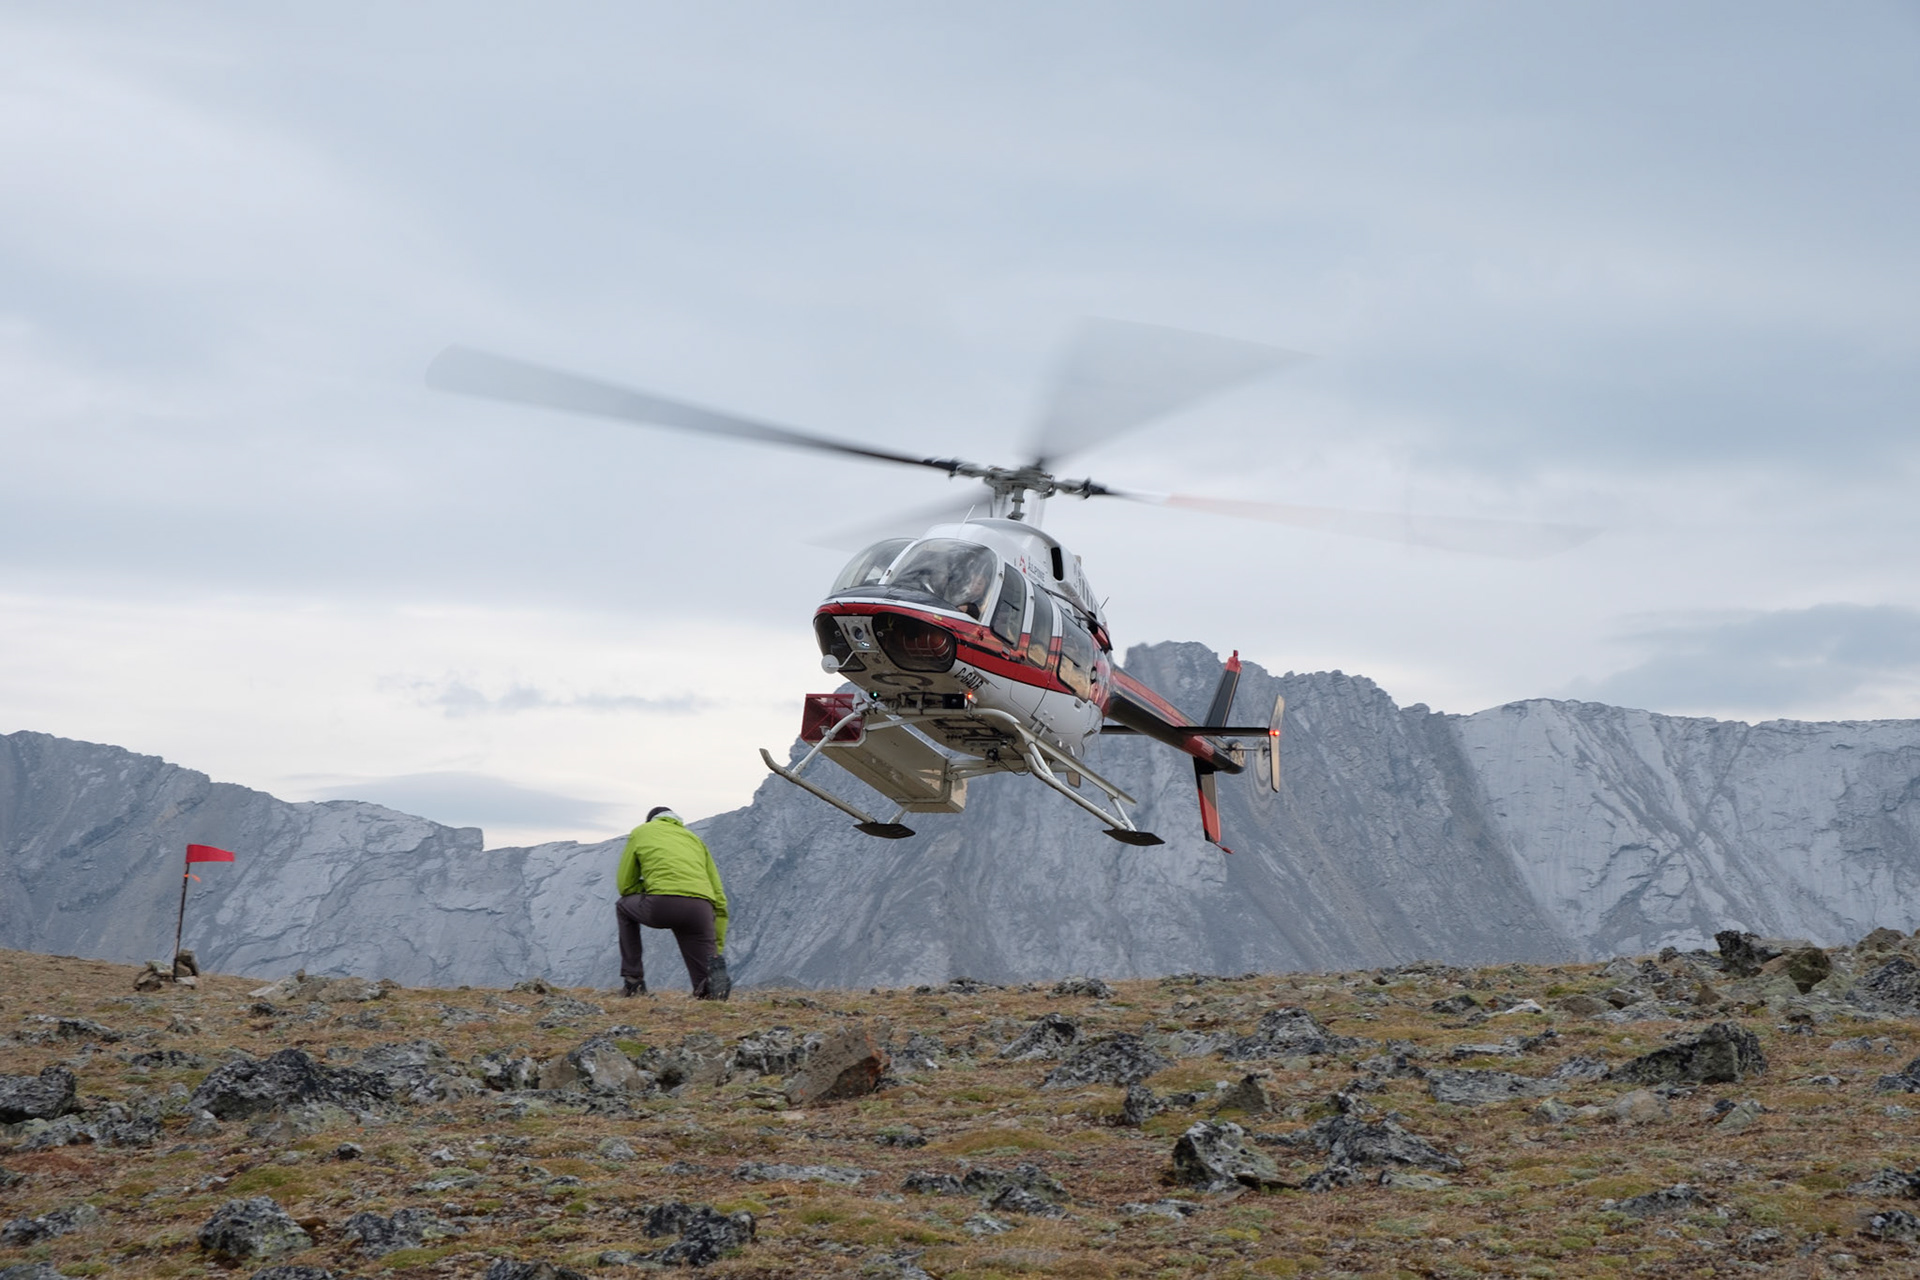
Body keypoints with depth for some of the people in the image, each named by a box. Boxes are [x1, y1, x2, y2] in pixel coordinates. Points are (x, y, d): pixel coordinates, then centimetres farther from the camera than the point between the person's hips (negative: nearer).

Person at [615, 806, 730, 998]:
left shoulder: (640, 832, 26)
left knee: (624, 908, 35)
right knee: (707, 991, 15)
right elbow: (719, 898, 27)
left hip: (661, 905, -3)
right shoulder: (695, 840, 34)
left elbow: (625, 885, 23)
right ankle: (716, 977, -22)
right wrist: (717, 950, 29)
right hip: (700, 910, 3)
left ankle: (633, 981, 24)